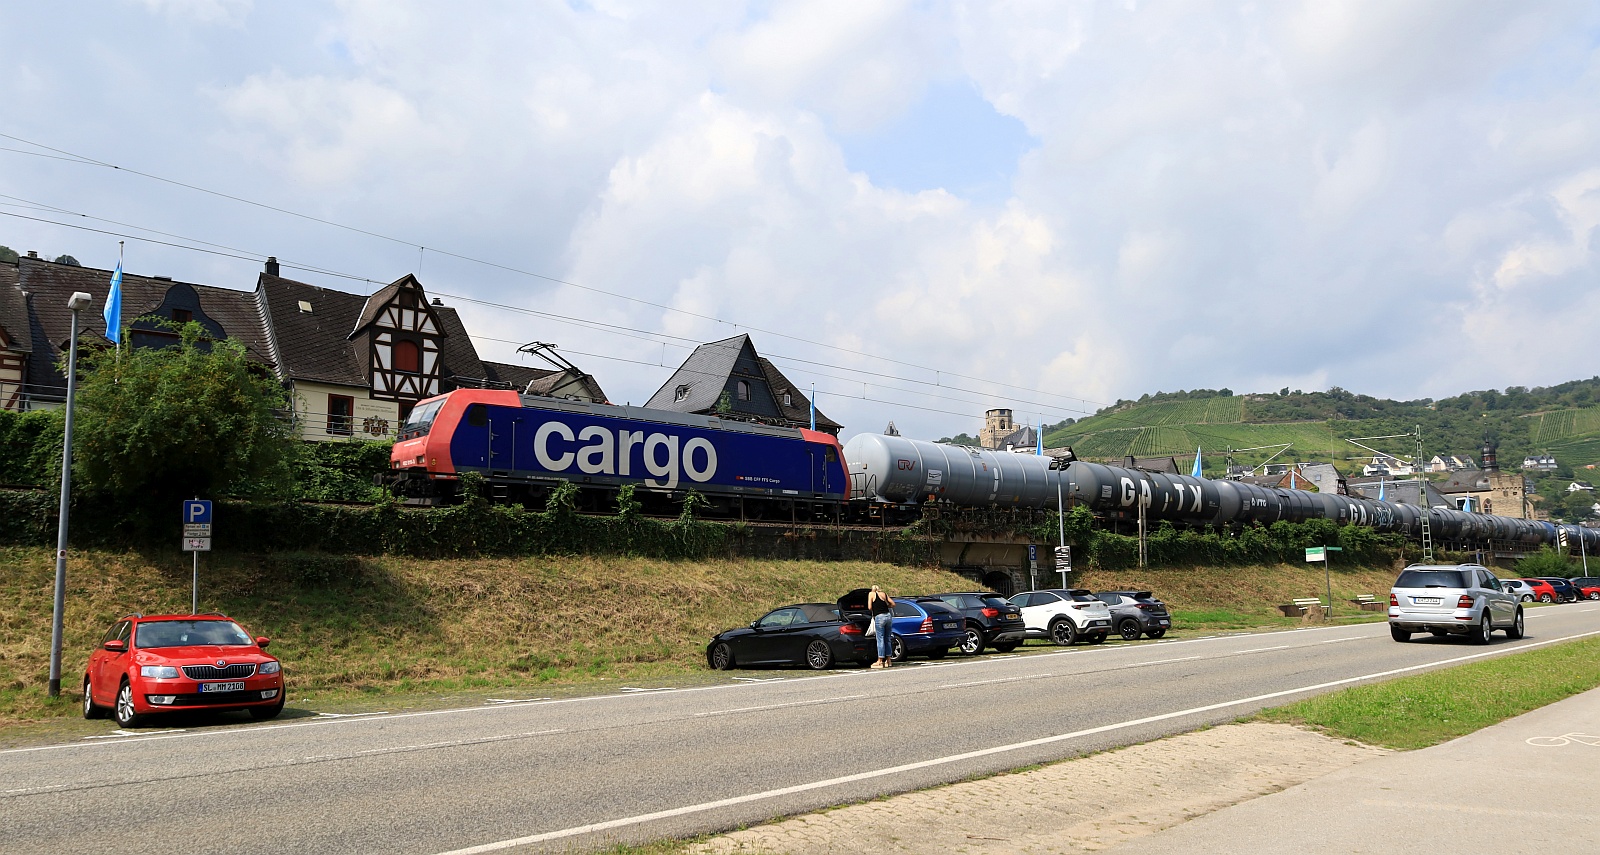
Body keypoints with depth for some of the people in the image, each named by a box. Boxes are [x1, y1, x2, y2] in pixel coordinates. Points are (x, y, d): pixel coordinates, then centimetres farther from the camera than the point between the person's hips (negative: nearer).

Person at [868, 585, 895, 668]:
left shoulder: (871, 594, 3)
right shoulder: (884, 594, 17)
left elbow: (869, 607, -2)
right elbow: (893, 604, 15)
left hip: (879, 617, -5)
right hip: (888, 616, 5)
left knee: (880, 639, -2)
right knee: (888, 639, 11)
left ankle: (880, 661, -1)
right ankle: (888, 660, 17)